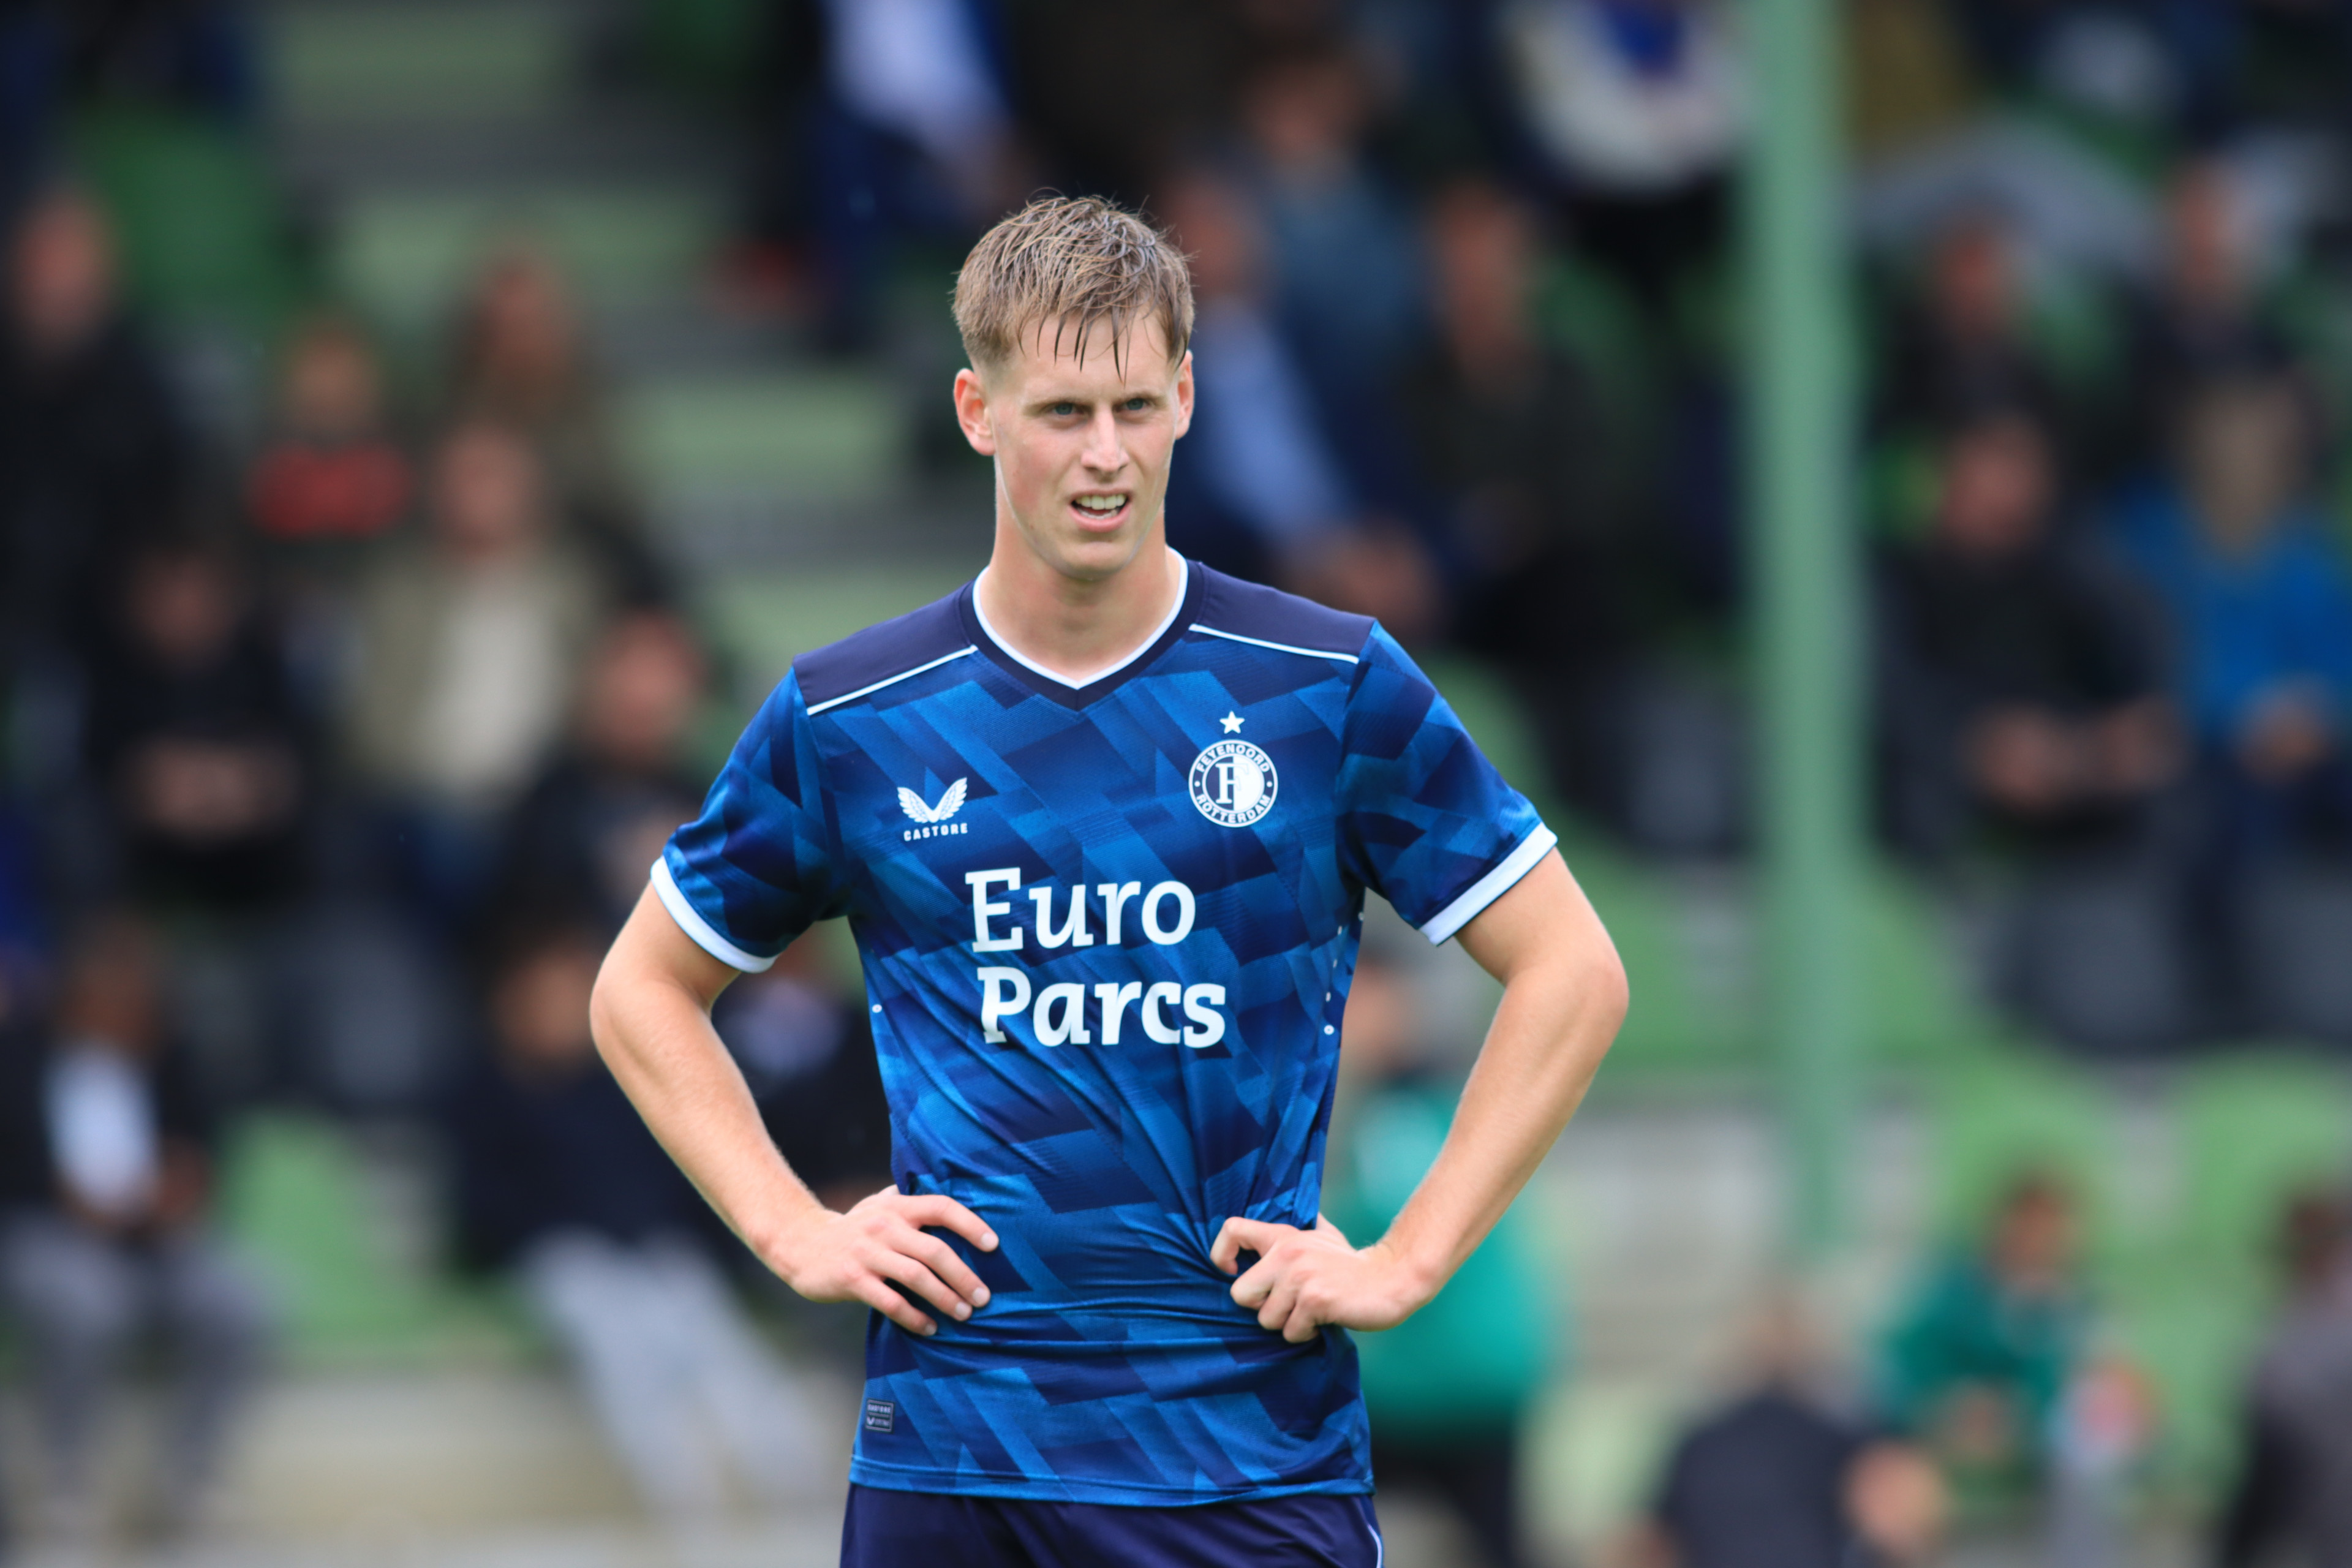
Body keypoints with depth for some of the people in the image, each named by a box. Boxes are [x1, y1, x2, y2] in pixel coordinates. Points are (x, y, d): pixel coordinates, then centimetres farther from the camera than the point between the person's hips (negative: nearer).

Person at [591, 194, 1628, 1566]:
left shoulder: (1333, 689, 1)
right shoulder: (847, 720, 4)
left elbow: (1574, 972, 5)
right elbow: (644, 989, 17)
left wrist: (1407, 1261, -2)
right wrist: (797, 1234, 4)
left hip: (1257, 1448, -1)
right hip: (949, 1445, 1)